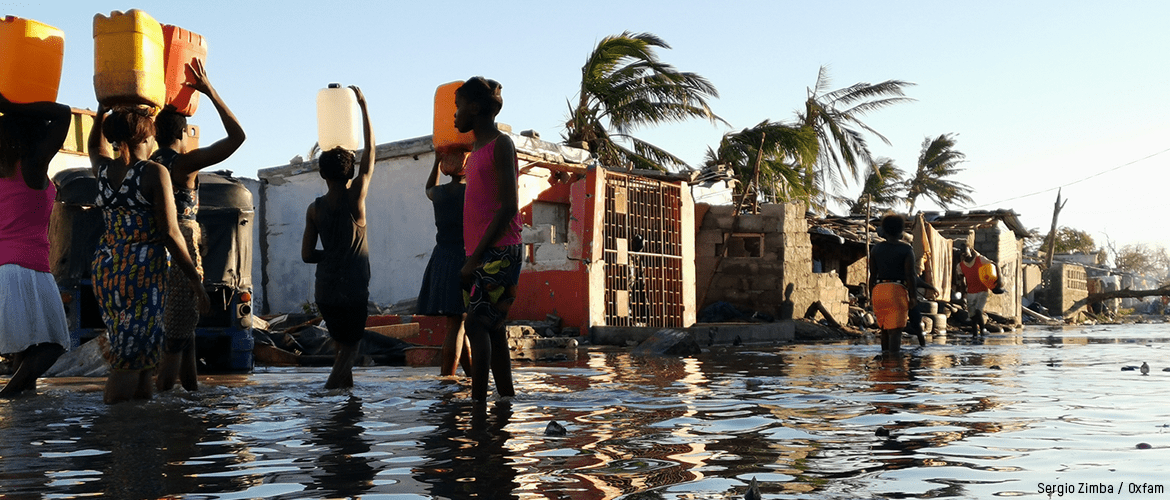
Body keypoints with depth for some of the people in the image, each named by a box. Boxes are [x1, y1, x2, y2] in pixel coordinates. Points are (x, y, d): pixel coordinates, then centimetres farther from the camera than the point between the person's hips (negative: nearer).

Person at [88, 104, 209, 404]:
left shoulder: (103, 169, 8)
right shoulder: (155, 173, -9)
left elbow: (93, 146, 36)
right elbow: (170, 234, -12)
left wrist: (102, 109, 42)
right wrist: (194, 278, -6)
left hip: (105, 268, 7)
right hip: (143, 270, -7)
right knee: (134, 355, -4)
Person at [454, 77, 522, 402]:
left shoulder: (501, 145, -7)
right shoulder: (477, 149, 20)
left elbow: (508, 207, -15)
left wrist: (476, 256, -18)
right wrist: (472, 256, 16)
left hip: (498, 252, -9)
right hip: (479, 254, 9)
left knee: (476, 324, -15)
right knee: (492, 329, 9)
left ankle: (478, 400, -17)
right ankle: (507, 399, 14)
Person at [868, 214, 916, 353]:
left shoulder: (876, 249, 9)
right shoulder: (906, 250, -1)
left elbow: (872, 275, 8)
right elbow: (910, 275, -7)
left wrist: (872, 295, 14)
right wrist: (913, 296, -1)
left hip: (879, 290, 4)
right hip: (897, 291, -4)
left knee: (885, 329, 16)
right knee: (895, 330, -7)